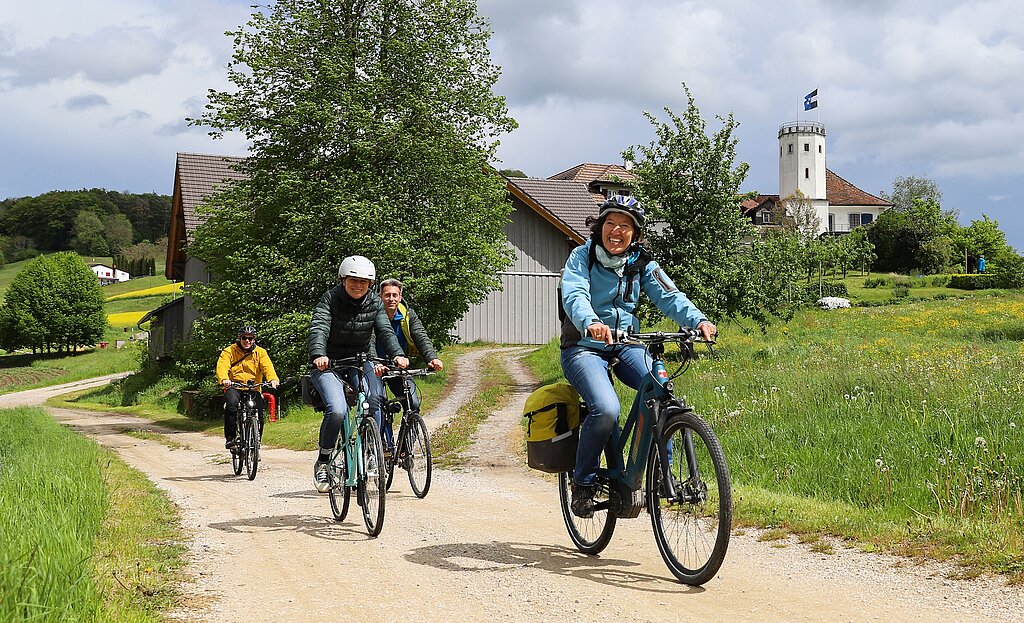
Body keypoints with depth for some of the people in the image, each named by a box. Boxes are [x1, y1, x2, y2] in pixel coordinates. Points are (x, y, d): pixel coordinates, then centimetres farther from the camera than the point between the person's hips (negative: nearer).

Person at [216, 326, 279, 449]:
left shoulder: (260, 352, 9)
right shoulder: (229, 351, 5)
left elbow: (267, 366, -8)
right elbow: (222, 366, -12)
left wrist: (273, 379, -30)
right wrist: (224, 379, -35)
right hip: (234, 388, -2)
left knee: (259, 415, -15)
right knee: (231, 403, -33)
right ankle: (230, 438, -25)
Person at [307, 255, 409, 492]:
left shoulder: (374, 303, 0)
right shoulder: (331, 299, -12)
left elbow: (386, 331, -11)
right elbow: (318, 328, -26)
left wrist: (397, 354, -31)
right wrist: (318, 355, -45)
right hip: (329, 364, -3)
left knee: (373, 401, -25)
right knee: (337, 411, -26)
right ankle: (322, 463, -5)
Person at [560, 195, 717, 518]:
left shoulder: (642, 264, 5)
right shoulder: (582, 256, -6)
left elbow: (669, 295, -9)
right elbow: (574, 295, -23)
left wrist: (698, 320, -30)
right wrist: (591, 323, -46)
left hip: (625, 344, 4)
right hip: (583, 346, -4)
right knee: (606, 409, -28)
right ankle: (582, 482, -5)